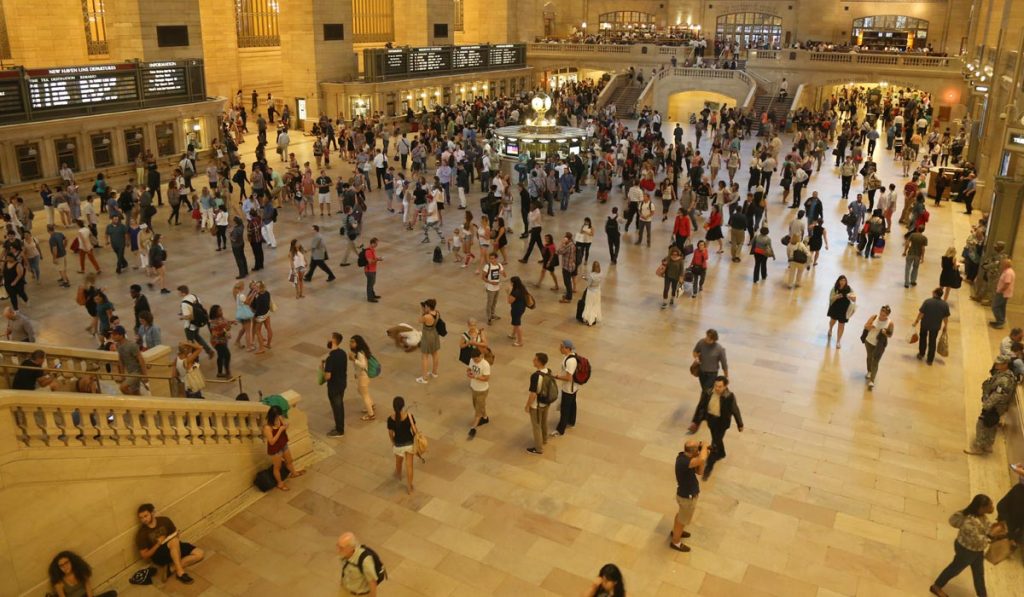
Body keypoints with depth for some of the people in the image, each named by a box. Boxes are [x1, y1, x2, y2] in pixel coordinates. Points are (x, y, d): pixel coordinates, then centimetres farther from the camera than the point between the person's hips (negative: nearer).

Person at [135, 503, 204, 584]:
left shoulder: (164, 520, -2)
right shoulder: (141, 534, -11)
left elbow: (177, 534, 8)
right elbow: (144, 556, -9)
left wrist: (178, 536, -15)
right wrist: (158, 544, -21)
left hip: (175, 548, 5)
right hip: (158, 555, -5)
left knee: (199, 554, -16)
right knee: (173, 541, -38)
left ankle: (171, 568, -18)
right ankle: (180, 572, -35)